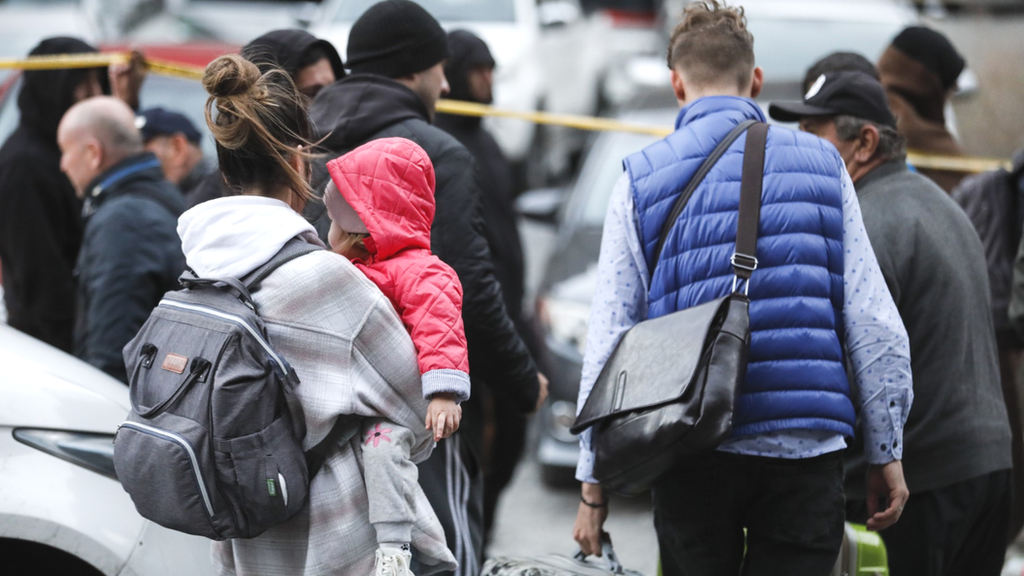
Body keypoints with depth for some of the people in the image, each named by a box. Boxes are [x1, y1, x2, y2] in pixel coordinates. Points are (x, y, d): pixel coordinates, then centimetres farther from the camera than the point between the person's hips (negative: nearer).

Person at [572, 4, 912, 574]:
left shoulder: (641, 180, 4)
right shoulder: (821, 164, 7)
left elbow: (611, 341, 2)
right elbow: (875, 327, 4)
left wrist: (594, 482, 6)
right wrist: (886, 453, 10)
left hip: (695, 457, 0)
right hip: (806, 451, 0)